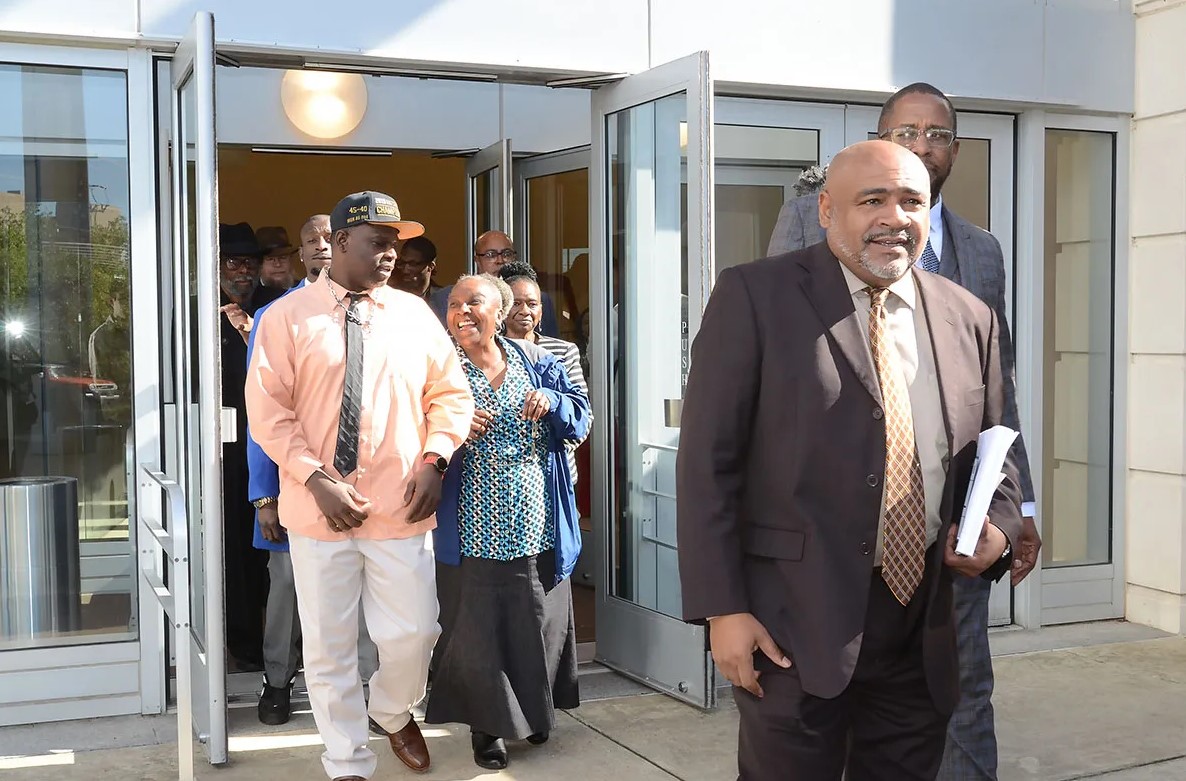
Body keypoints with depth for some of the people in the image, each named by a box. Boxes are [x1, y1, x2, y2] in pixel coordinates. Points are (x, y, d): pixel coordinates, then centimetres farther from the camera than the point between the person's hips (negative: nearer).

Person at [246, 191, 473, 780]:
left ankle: (392, 713, 36)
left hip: (402, 508, 2)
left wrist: (434, 459, -4)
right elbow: (267, 411, -5)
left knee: (413, 635, 3)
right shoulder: (288, 316, -1)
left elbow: (450, 393, 12)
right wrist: (316, 478, -15)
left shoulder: (414, 314, 8)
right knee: (329, 647, 6)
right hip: (319, 509, -2)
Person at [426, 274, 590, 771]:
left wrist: (552, 401, -13)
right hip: (473, 527, -2)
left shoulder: (534, 362, 7)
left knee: (537, 618, 10)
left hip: (537, 525, 3)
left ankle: (532, 712, 29)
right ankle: (487, 724, 17)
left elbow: (580, 417, 7)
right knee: (477, 623, 2)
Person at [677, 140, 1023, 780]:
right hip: (796, 625, -4)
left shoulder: (970, 319, 9)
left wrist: (998, 526, -2)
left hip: (924, 635, 5)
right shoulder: (755, 296, -5)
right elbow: (707, 460, -7)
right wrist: (722, 608, -13)